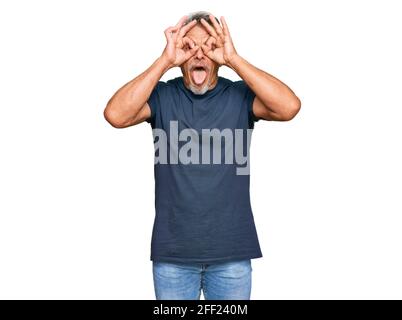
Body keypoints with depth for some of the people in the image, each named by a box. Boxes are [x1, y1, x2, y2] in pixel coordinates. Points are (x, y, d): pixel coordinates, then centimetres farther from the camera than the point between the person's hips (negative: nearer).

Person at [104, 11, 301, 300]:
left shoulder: (241, 95, -2)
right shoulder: (162, 95, -1)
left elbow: (289, 107, -19)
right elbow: (116, 115, -18)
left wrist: (234, 59, -20)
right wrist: (165, 61, -19)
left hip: (232, 251, 0)